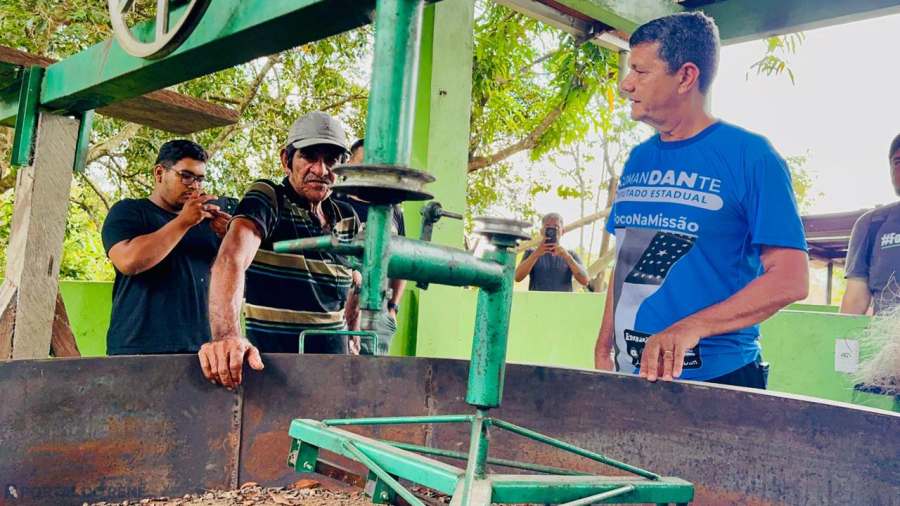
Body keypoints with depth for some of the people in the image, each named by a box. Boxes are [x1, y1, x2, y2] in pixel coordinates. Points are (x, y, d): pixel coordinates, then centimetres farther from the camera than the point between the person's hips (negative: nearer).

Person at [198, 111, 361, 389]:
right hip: (272, 366, -5)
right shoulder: (266, 198, -8)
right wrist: (226, 336, -41)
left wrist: (353, 344, 12)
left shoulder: (347, 218, 8)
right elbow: (231, 260, -25)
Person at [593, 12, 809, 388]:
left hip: (717, 380, -6)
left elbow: (791, 280, -16)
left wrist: (690, 327, -26)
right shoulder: (637, 161, 8)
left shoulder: (751, 156, -10)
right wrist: (603, 348, 7)